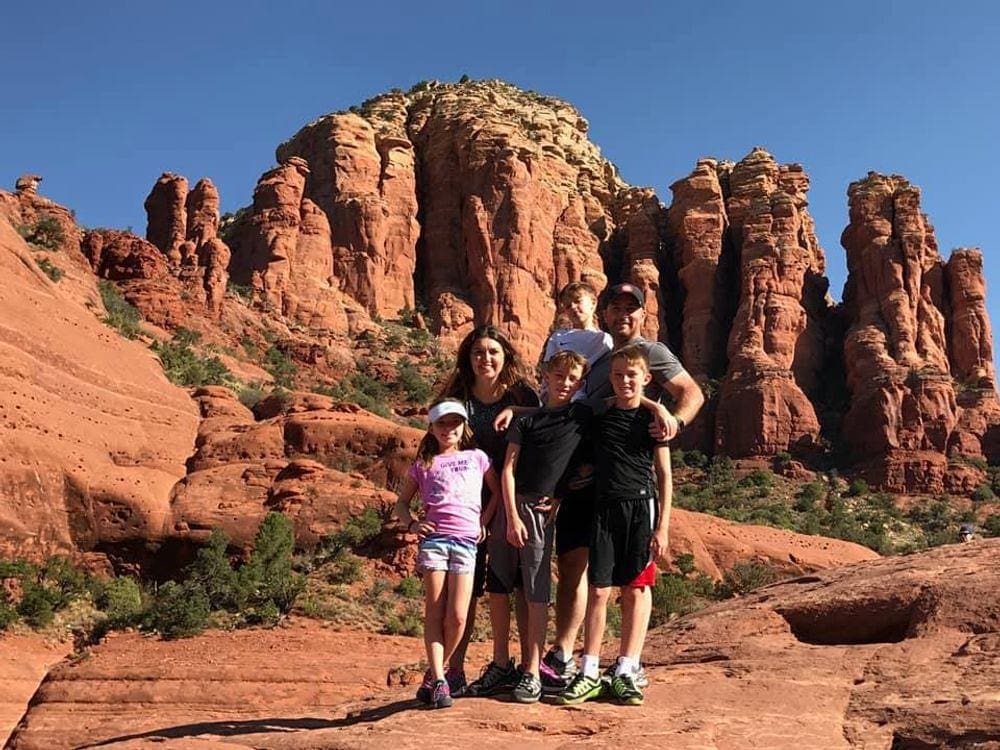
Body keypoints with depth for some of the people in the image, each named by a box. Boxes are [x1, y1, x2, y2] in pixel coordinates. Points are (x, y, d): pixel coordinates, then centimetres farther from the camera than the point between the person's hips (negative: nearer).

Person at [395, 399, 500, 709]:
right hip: (433, 538, 0)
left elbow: (498, 490, 17)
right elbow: (402, 502, 17)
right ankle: (439, 681, 0)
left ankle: (433, 675, 14)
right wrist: (412, 523, -2)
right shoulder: (423, 464, 13)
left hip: (466, 541, 0)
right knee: (434, 613, -3)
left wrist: (484, 521, 4)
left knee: (457, 616, -5)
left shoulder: (477, 458, 14)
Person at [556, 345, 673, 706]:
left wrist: (662, 526, -3)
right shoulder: (599, 417, 9)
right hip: (605, 507, 2)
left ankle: (626, 672, 10)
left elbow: (664, 475, 2)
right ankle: (589, 673, 6)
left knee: (636, 590, 2)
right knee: (598, 589, 0)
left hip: (641, 507, -2)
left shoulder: (651, 418, 2)